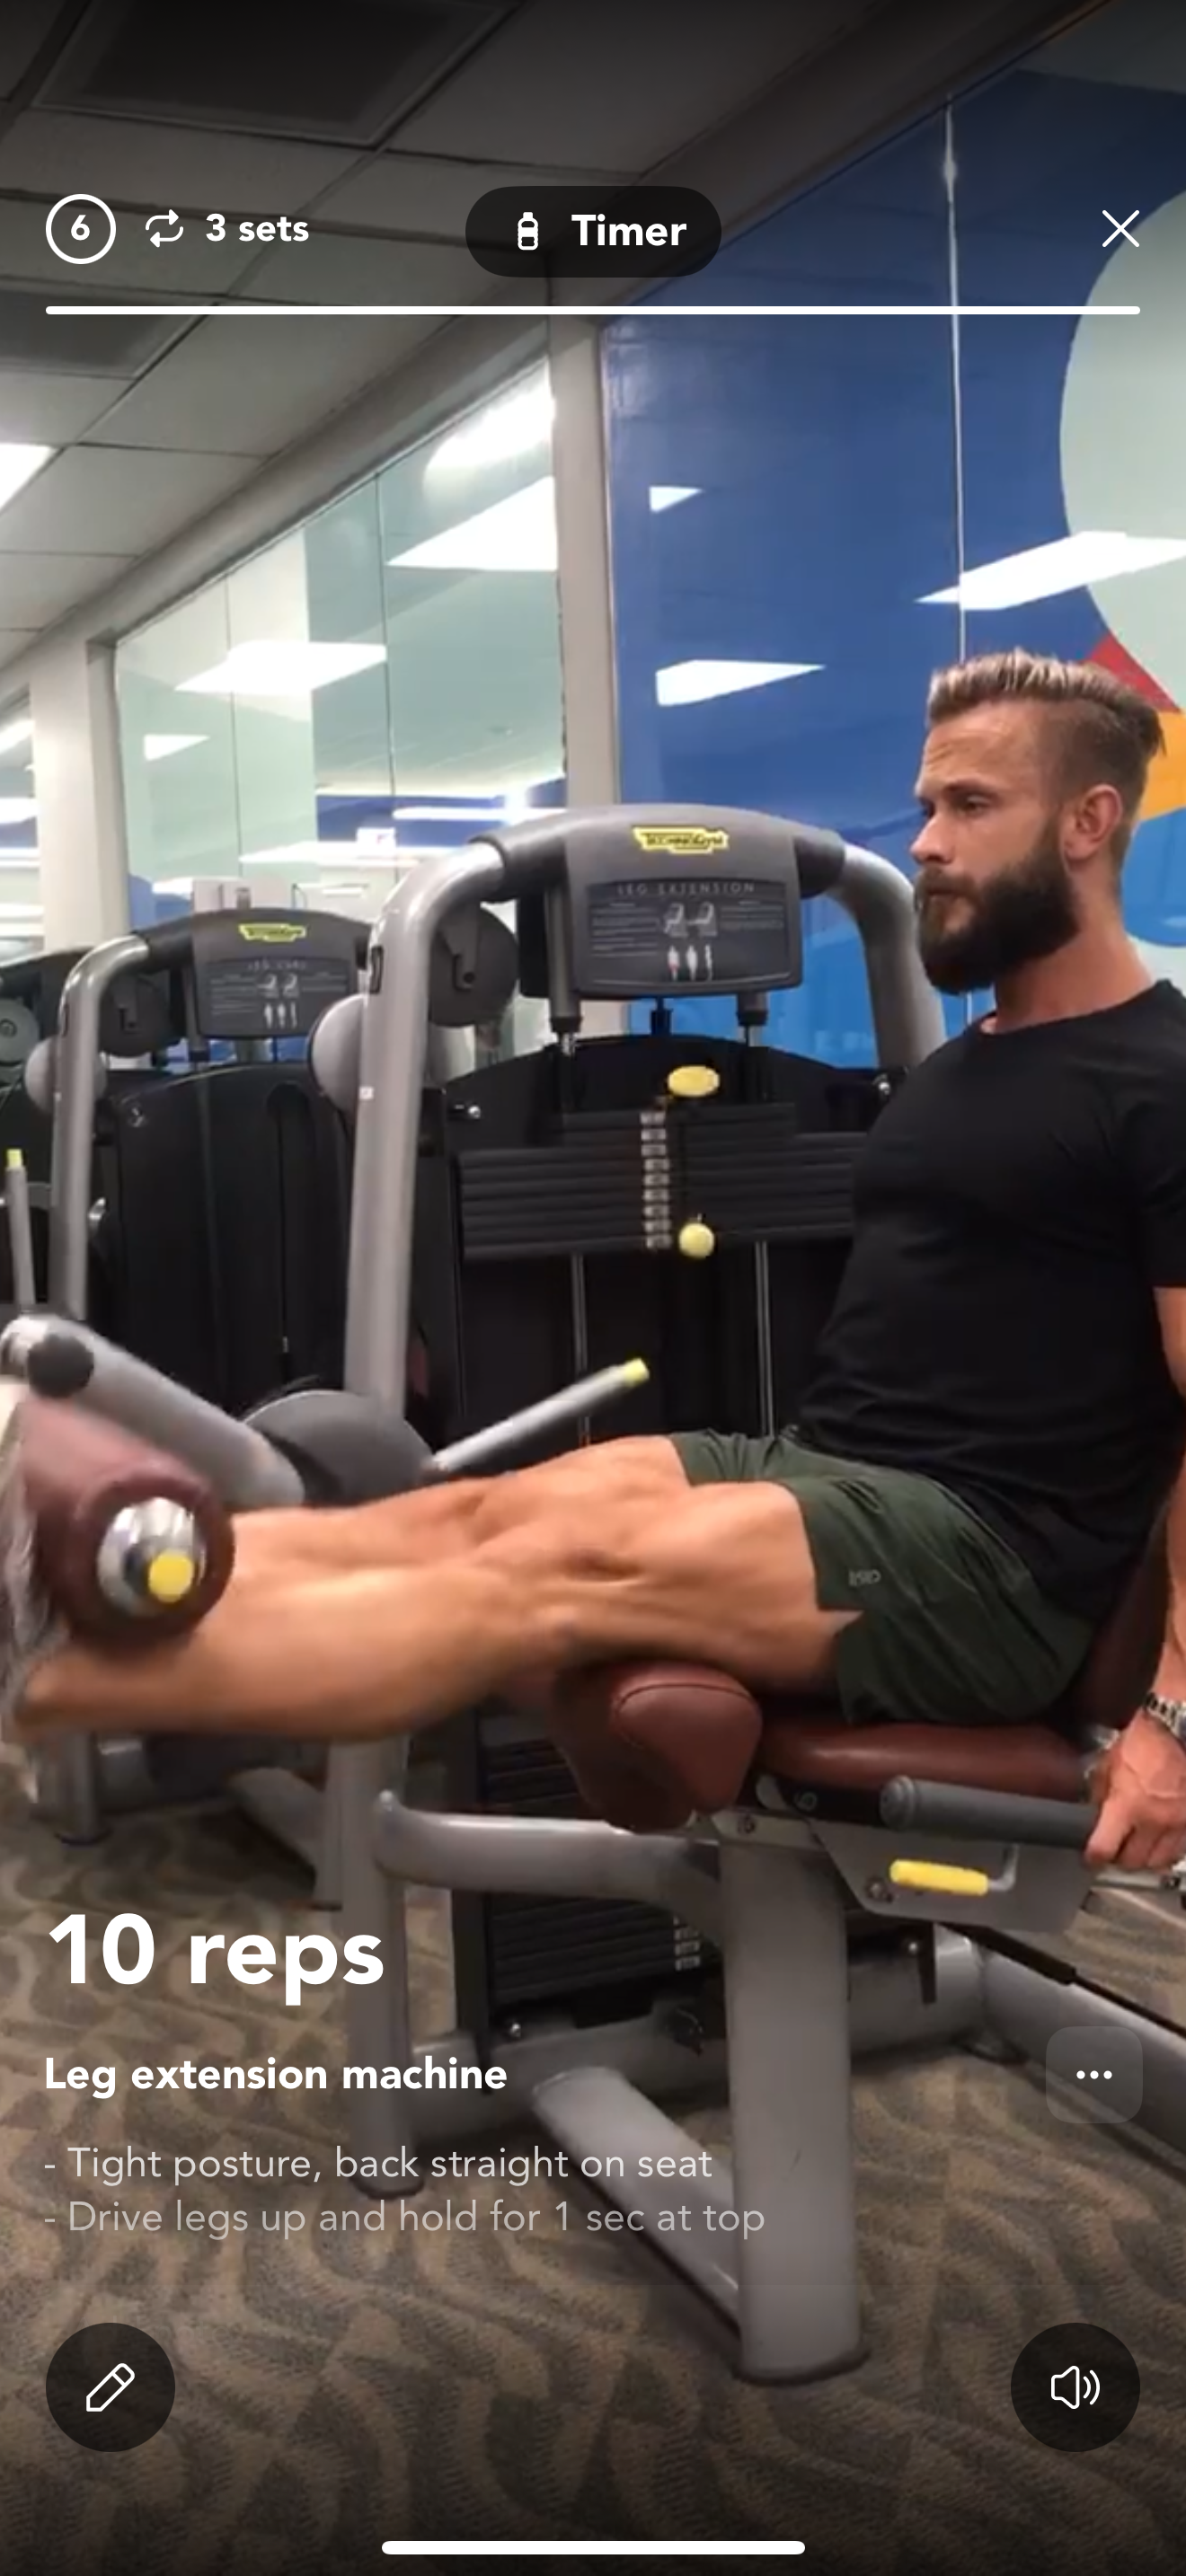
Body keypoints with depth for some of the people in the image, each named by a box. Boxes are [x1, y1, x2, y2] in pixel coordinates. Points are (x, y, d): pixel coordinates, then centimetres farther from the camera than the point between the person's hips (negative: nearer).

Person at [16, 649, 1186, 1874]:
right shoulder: (960, 1068, 18)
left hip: (987, 1557, -8)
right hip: (818, 1471, 9)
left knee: (563, 1570, -26)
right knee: (471, 1517, -11)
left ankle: (34, 1667, -35)